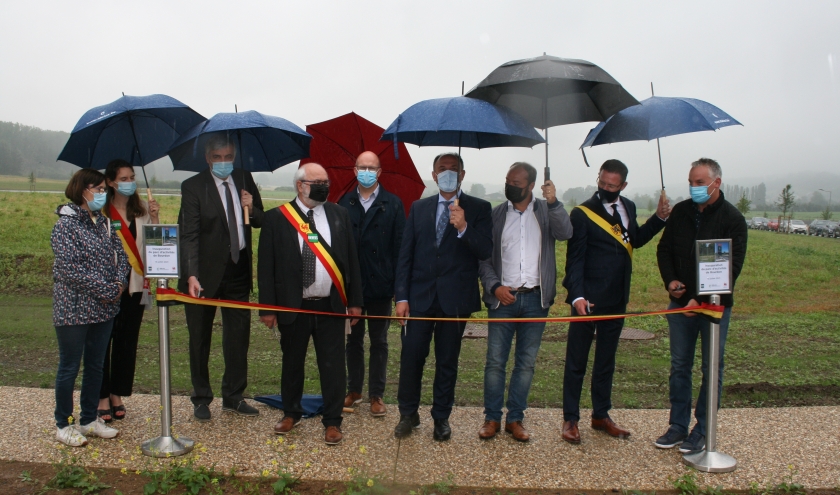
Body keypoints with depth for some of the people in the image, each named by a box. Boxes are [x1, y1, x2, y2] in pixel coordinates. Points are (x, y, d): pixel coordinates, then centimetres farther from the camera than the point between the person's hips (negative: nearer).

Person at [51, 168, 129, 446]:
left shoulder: (103, 222, 9)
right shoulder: (66, 225, -11)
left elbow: (120, 254, 8)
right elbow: (70, 269, -19)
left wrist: (120, 282, -10)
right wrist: (107, 290, -18)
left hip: (104, 309, 7)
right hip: (74, 310, -6)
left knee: (95, 366, 14)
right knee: (69, 368, 6)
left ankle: (89, 419, 28)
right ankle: (64, 425, 21)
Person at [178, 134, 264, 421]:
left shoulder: (245, 180, 4)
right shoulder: (193, 187, -9)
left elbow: (260, 222, 10)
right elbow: (189, 235, -16)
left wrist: (252, 209, -13)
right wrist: (191, 275, -27)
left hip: (238, 273, 4)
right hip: (205, 275, -4)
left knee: (239, 337, 10)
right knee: (200, 339, 10)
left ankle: (234, 397, 26)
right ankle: (201, 399, 25)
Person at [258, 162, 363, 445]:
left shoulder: (339, 215, 5)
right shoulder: (277, 218, -2)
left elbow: (351, 259, 6)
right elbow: (266, 266, -2)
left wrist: (355, 300, 3)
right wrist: (267, 307, -6)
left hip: (331, 305, 1)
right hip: (293, 306, -1)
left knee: (332, 366, 5)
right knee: (292, 363, 15)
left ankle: (332, 421, 20)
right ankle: (291, 412, 36)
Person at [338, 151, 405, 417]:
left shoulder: (393, 204, -1)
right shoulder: (344, 203, 3)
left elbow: (400, 245, -4)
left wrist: (398, 283, -9)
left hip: (380, 285, -1)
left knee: (379, 342, 9)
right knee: (353, 339, 13)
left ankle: (376, 395, 20)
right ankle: (354, 390, 28)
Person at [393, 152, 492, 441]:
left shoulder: (479, 209, 1)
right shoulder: (419, 208, 9)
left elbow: (485, 252, -8)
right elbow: (405, 254, 6)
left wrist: (464, 228, -25)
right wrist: (401, 296, -1)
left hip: (455, 298, -2)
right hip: (420, 296, 2)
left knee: (447, 362, 9)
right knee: (411, 357, 3)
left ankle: (442, 417, 26)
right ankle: (408, 414, 22)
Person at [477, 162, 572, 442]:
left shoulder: (546, 211, 5)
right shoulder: (495, 215, 5)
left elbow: (565, 233, -13)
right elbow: (483, 256, 4)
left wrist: (553, 203, -25)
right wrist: (494, 286, -9)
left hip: (535, 298, 1)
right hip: (503, 297, 0)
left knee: (527, 362, 8)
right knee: (495, 361, 2)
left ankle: (515, 419, 20)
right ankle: (492, 418, 15)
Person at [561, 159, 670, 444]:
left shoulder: (628, 207, 8)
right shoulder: (582, 213, -11)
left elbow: (635, 240, 19)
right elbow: (574, 259, -14)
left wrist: (660, 218, 7)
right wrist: (577, 296, -25)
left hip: (617, 298, 6)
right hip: (589, 299, -6)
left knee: (606, 361, 16)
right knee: (576, 361, 4)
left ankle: (601, 415, 29)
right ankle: (570, 419, 15)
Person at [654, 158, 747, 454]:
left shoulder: (732, 219, -8)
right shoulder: (681, 212, 5)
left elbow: (733, 266, -13)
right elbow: (664, 249, 13)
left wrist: (702, 300, -19)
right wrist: (670, 280, -4)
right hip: (680, 303, 4)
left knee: (711, 370, 6)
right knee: (679, 366, 10)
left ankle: (702, 430, 16)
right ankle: (678, 425, 21)